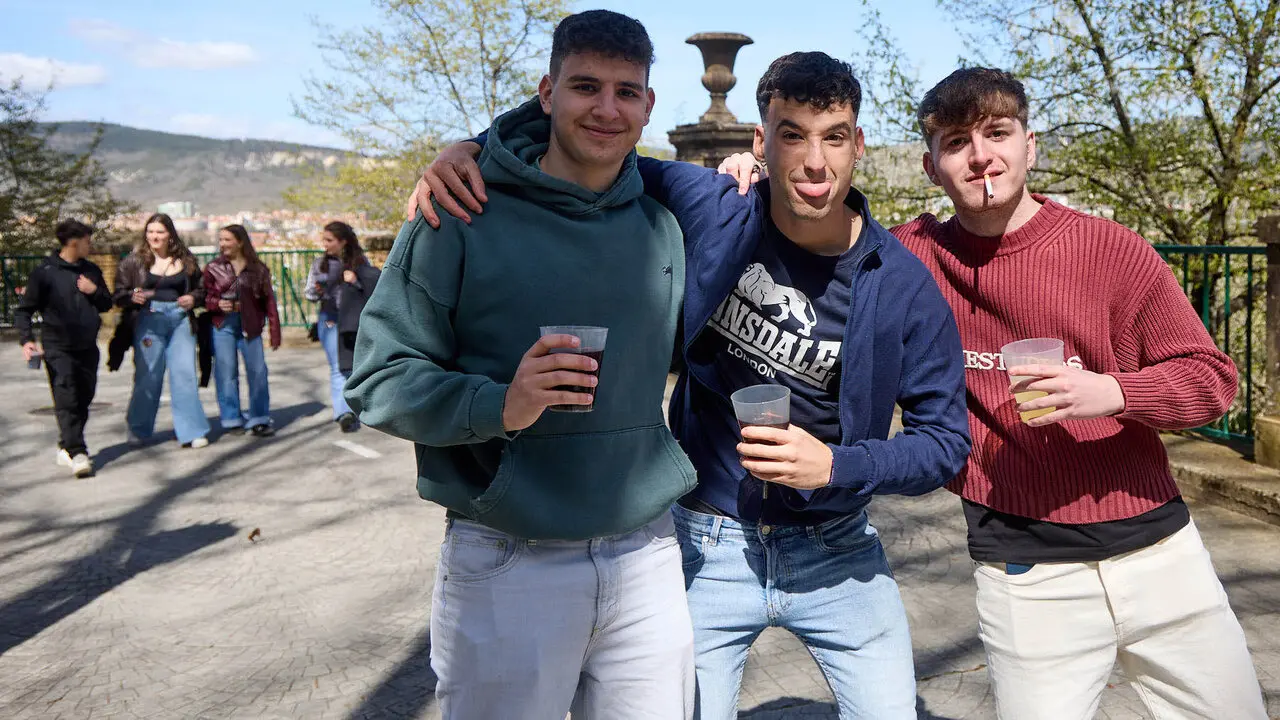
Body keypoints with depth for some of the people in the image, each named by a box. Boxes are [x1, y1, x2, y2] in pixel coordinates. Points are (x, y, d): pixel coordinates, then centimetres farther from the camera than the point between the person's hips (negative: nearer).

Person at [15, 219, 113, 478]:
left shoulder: (91, 271, 10)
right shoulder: (45, 272, -6)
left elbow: (107, 304, 16)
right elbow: (23, 310, -2)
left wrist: (94, 291, -5)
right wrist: (26, 339, -15)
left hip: (87, 347, 5)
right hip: (58, 348, -5)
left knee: (83, 399, 9)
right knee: (66, 400, -10)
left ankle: (66, 447, 23)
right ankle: (77, 454, -13)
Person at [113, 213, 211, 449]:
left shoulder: (186, 260, 10)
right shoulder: (134, 261, 4)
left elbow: (201, 288, 20)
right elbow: (119, 293, 5)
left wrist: (193, 299, -1)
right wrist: (133, 297, -16)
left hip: (181, 320, 2)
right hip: (148, 320, -1)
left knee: (184, 373, -1)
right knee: (147, 375, 3)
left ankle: (191, 430, 4)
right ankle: (139, 429, 18)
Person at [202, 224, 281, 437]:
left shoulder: (258, 269, 5)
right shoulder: (213, 268, 5)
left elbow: (269, 300, 5)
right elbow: (205, 297, 7)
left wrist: (274, 331, 1)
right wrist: (218, 304, -15)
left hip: (250, 327, 0)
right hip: (223, 325, 0)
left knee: (257, 371, -1)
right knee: (226, 373, 2)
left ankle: (259, 419, 10)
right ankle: (232, 419, 13)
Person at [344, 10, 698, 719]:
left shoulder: (662, 228, 6)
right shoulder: (466, 217, -7)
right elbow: (381, 378, -8)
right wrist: (498, 405, -26)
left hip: (646, 561, 4)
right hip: (507, 568, -4)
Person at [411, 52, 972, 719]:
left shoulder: (902, 283, -10)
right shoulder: (707, 209, -12)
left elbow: (946, 439, -4)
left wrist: (837, 464, -20)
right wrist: (473, 148, -19)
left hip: (837, 552, 1)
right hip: (708, 546, 0)